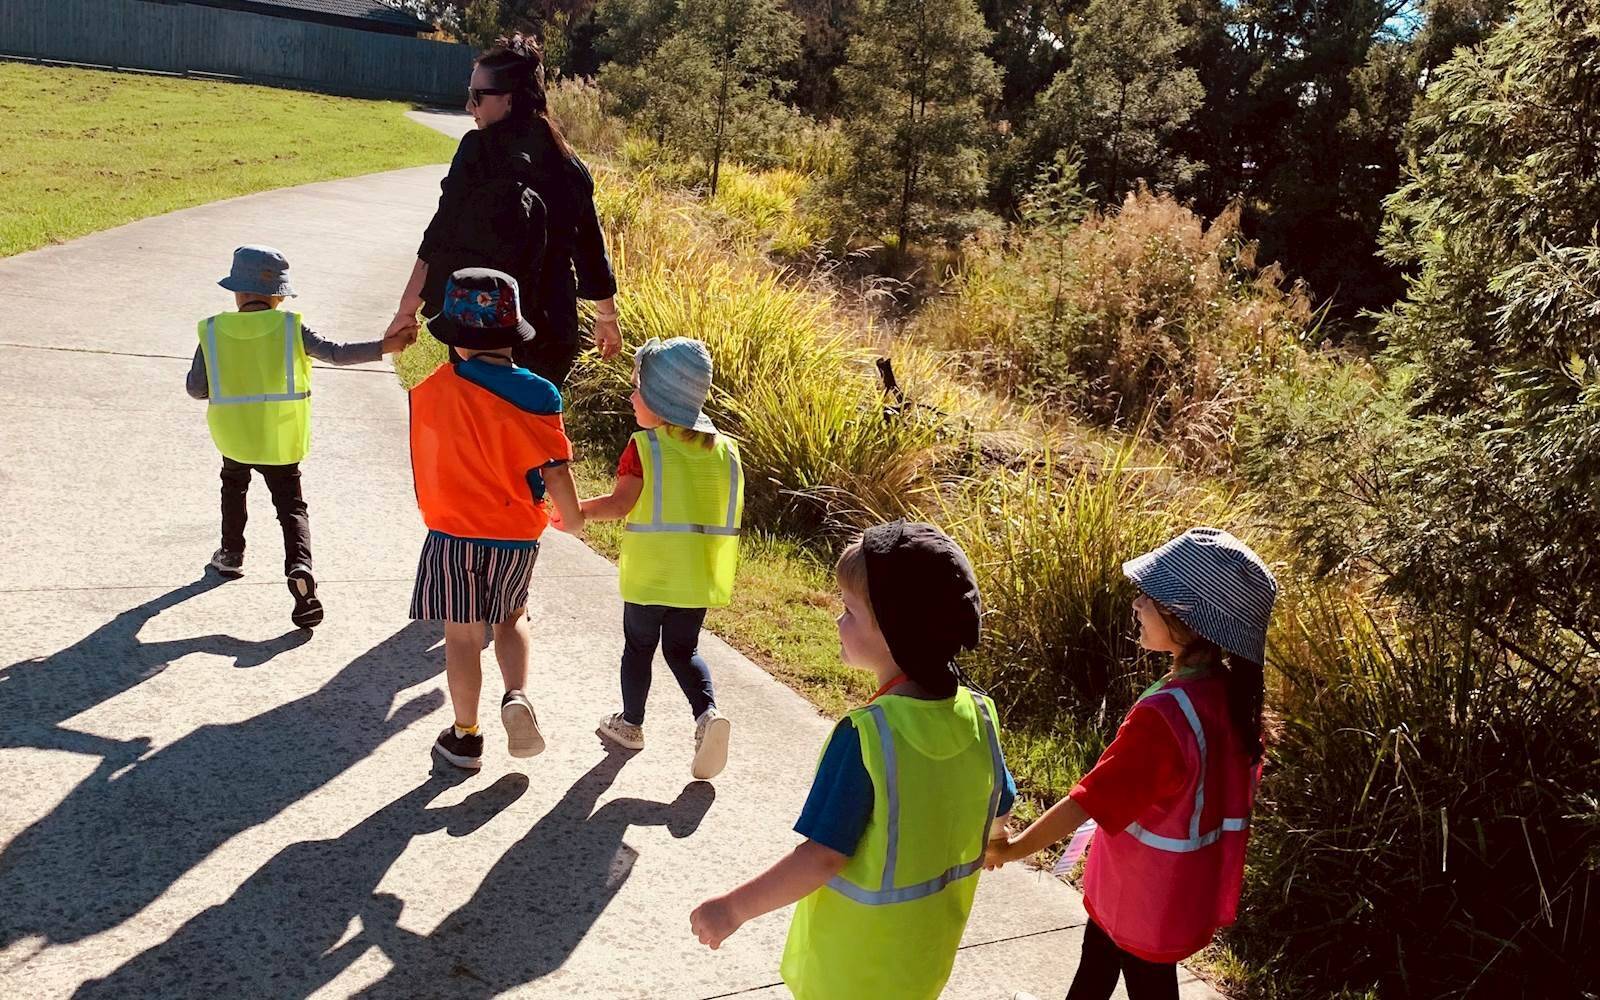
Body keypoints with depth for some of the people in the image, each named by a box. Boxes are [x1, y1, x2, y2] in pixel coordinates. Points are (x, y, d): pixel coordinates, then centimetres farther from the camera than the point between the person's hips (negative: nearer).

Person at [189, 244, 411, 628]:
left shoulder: (214, 331, -5)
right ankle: (300, 565, -19)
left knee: (234, 487, 30)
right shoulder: (291, 327, -10)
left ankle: (231, 555, 41)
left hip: (233, 437, 2)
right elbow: (336, 353, -14)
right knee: (291, 506, 5)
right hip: (281, 439, -1)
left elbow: (195, 388, -3)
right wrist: (383, 347, -14)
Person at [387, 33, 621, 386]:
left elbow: (440, 238, -11)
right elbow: (591, 250, 12)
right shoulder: (568, 165, 4)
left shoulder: (479, 149, -9)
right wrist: (607, 318, 25)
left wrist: (407, 310, -4)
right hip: (551, 335, 4)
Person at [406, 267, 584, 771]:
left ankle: (465, 736, 21)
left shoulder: (433, 391, -9)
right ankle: (517, 697, 0)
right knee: (510, 620, 23)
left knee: (463, 635, 10)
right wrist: (573, 518, 5)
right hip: (518, 538, 1)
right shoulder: (536, 395, -10)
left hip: (454, 534, -1)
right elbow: (556, 470, -10)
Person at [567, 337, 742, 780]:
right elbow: (730, 514, 6)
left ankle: (631, 724, 30)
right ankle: (707, 713, -5)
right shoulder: (725, 449, 3)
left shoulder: (645, 446, -12)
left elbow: (620, 503, -17)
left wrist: (576, 513, -3)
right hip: (699, 577, 4)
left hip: (649, 577, -4)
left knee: (639, 646, 16)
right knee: (683, 649, 17)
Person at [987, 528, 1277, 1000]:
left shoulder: (1164, 715, -36)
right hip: (1184, 885, 7)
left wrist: (1015, 847, -16)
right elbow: (1235, 789, 4)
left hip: (1149, 898, -7)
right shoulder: (1234, 695, -11)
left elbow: (1088, 800, -30)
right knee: (1096, 960, 28)